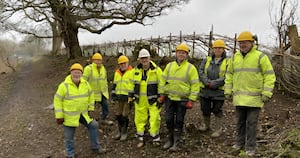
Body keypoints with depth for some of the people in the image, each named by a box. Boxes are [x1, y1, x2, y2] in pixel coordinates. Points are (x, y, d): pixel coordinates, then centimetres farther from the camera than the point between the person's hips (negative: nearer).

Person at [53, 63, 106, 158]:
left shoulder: (85, 84, -3)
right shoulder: (64, 86, -17)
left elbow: (91, 96, 11)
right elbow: (57, 100, -12)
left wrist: (90, 109, 10)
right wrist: (59, 116, -12)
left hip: (83, 114, 5)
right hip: (69, 116, -4)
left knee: (94, 125, 7)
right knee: (69, 137, 6)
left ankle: (95, 147, 27)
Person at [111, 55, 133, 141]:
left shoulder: (132, 72, -5)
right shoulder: (117, 72, 14)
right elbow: (114, 84, 20)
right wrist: (113, 94, 13)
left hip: (128, 97, -5)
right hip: (119, 97, 6)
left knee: (125, 115, 0)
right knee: (118, 115, 12)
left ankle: (124, 132, 16)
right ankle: (119, 130, 30)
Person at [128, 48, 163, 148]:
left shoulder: (156, 70, -7)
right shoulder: (136, 70, 6)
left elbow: (161, 85, -4)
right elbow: (132, 84, 14)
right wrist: (130, 96, 12)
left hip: (153, 100, -4)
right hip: (140, 100, 4)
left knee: (154, 120, -2)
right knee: (140, 119, 9)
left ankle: (155, 139, 16)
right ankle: (141, 139, 23)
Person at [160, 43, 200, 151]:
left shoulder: (191, 68, -5)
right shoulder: (169, 66, 7)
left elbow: (195, 85, -6)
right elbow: (164, 81, 12)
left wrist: (191, 100, -11)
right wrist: (162, 95, 7)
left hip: (182, 99, -3)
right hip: (169, 98, 3)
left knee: (179, 121, 5)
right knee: (169, 120, 8)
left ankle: (176, 143, 17)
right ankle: (170, 140, 26)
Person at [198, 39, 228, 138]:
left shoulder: (227, 62, -3)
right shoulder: (207, 60, 8)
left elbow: (226, 77, -13)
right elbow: (201, 72, -2)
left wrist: (213, 83, -20)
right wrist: (207, 82, -17)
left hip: (219, 91, -3)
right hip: (205, 90, 4)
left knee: (217, 111, 7)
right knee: (205, 109, 15)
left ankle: (218, 129, 23)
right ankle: (206, 125, 38)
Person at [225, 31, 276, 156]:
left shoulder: (260, 56, -4)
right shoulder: (235, 57, 10)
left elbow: (269, 76, -5)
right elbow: (229, 75, 15)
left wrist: (266, 93, -12)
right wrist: (228, 91, 9)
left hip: (254, 97, -4)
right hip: (239, 97, 4)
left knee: (252, 122, 2)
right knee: (240, 121, 14)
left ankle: (250, 147, 14)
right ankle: (240, 142, 29)